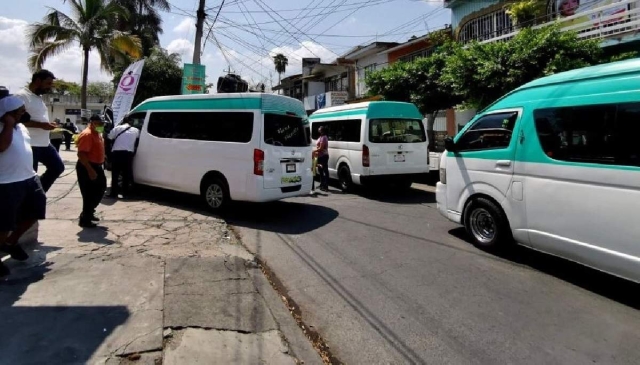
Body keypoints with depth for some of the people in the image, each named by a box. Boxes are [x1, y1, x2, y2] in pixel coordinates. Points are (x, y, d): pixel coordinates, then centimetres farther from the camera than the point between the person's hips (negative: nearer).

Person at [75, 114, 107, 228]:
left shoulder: (97, 133, 12)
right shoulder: (87, 134, -19)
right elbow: (81, 154, -26)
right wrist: (90, 170, -29)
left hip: (96, 166, 10)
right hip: (87, 168, -10)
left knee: (100, 190, 18)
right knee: (89, 194, -3)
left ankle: (89, 213, 32)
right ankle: (85, 219, 9)